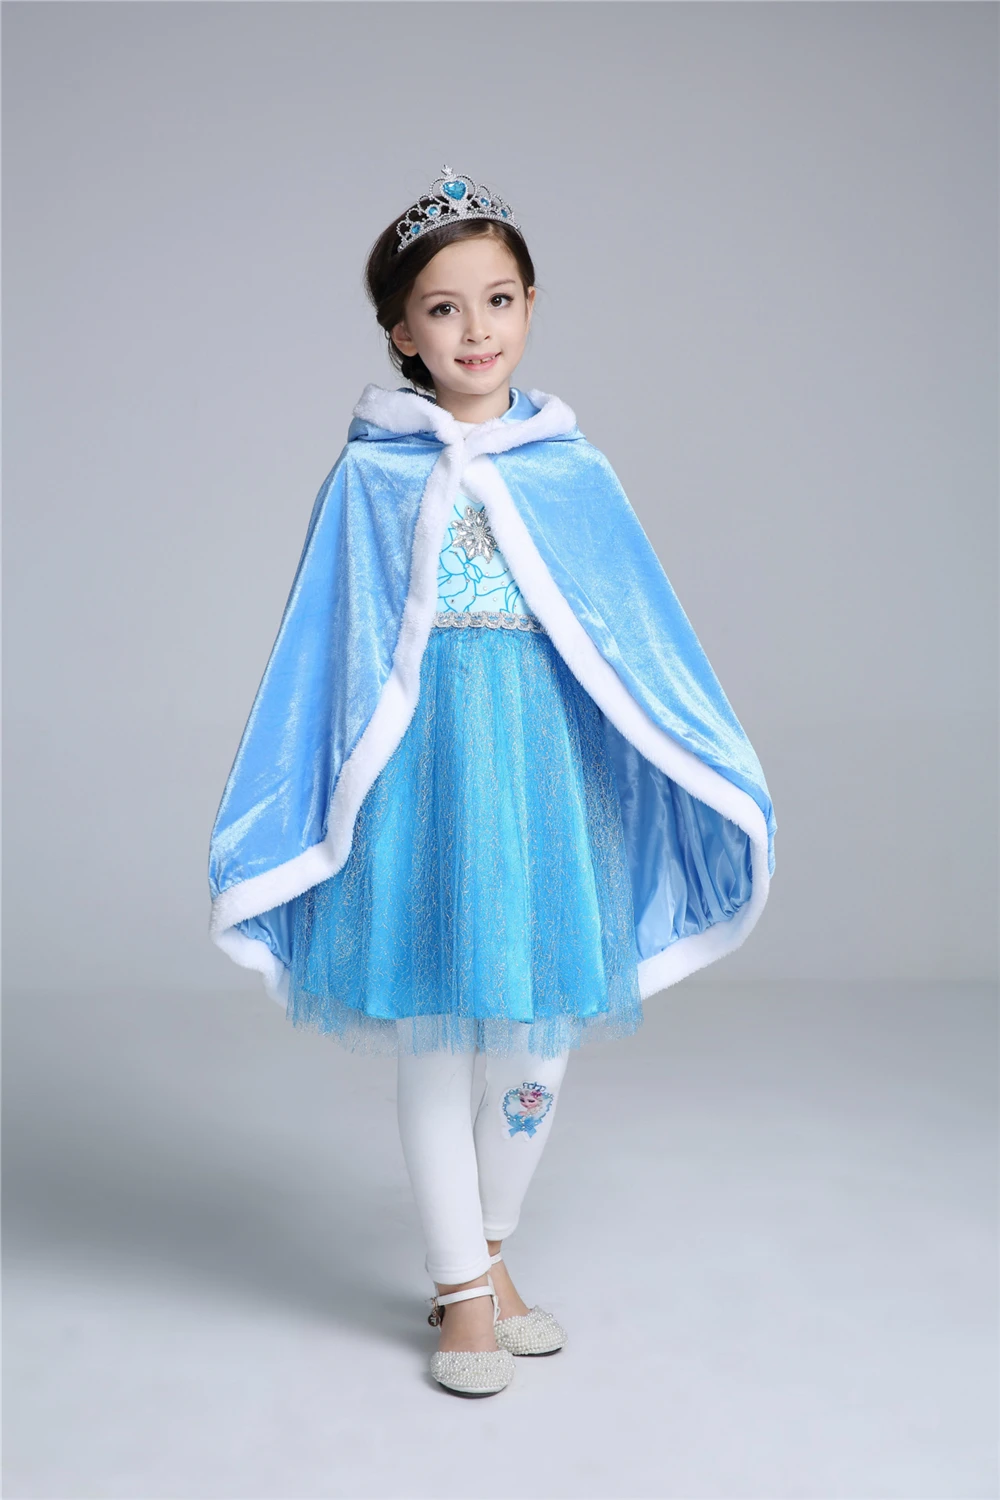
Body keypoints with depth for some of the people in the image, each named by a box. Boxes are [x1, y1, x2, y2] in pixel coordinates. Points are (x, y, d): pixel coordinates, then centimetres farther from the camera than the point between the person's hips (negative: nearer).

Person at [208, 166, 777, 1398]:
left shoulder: (574, 472, 5)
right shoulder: (370, 477, 0)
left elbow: (645, 643, 8)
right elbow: (329, 656, 2)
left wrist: (721, 781, 6)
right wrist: (284, 830, 1)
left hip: (548, 770, 2)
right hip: (428, 772, -2)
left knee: (540, 1040, 9)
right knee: (434, 1040, 6)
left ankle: (486, 1252, 33)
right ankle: (462, 1292, 24)